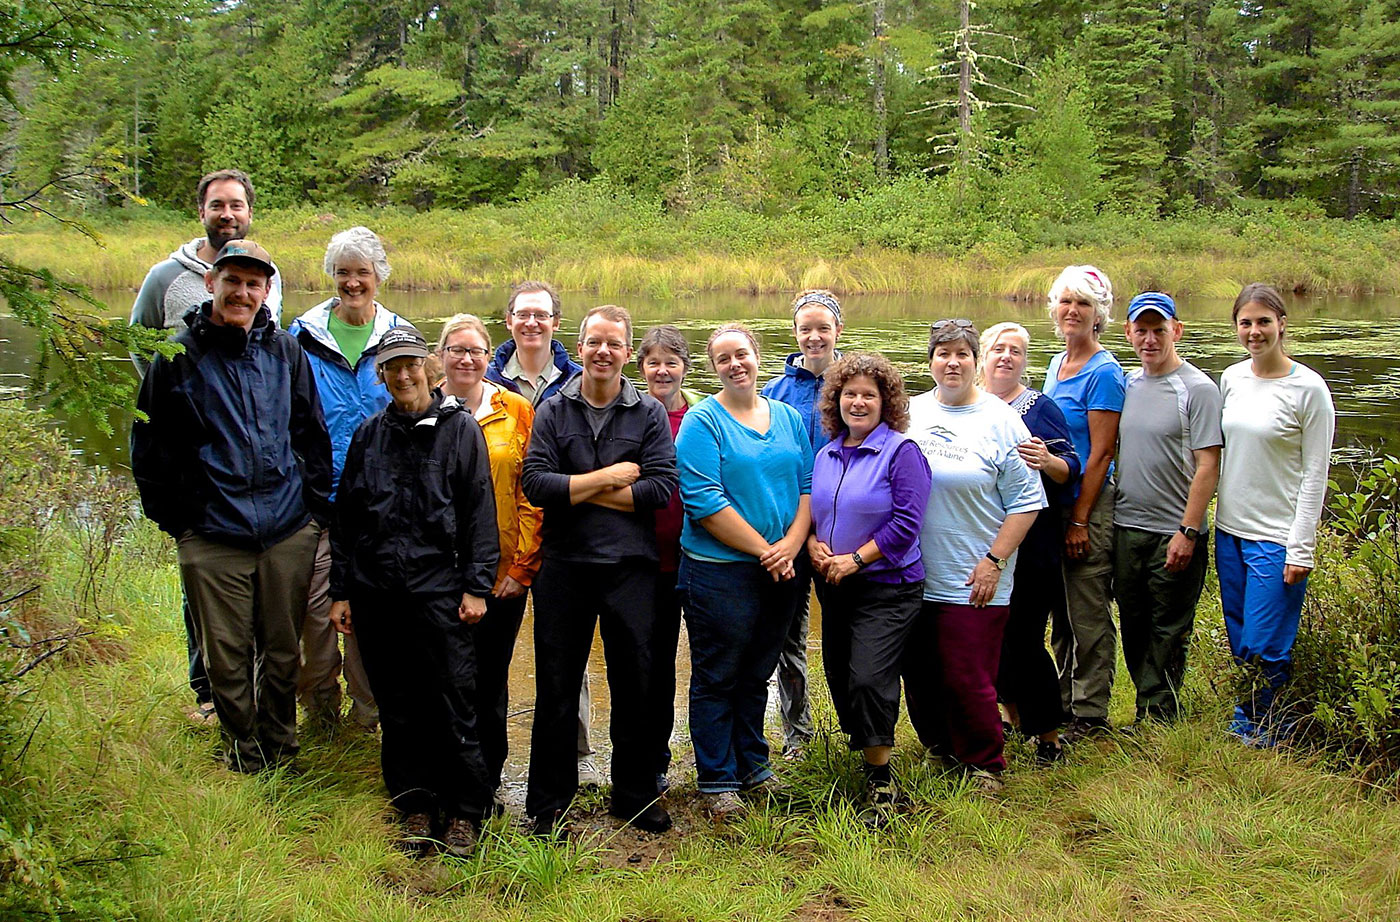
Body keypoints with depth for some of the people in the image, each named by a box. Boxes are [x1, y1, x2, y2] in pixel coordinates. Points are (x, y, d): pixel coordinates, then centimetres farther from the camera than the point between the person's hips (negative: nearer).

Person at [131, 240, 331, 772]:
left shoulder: (286, 352, 7)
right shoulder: (179, 357, 1)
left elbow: (313, 435, 14)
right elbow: (148, 446, 5)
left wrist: (315, 505, 8)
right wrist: (174, 516, 2)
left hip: (289, 532, 2)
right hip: (212, 537, -2)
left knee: (283, 652, 10)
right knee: (227, 657, 5)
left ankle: (280, 748, 28)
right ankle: (244, 755, 22)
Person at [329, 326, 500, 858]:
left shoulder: (460, 428, 4)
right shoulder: (368, 435, 13)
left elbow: (480, 513, 1)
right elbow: (345, 518, 16)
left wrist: (476, 586, -6)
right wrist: (340, 590, 11)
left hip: (439, 589, -3)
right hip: (377, 593, 4)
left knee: (453, 706, -4)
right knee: (397, 709, 8)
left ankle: (464, 813, 10)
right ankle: (415, 807, 20)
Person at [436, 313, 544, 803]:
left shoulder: (516, 410, 3)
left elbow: (532, 492, 0)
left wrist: (523, 565, -6)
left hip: (501, 573, 0)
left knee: (490, 684, 7)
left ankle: (486, 784, 22)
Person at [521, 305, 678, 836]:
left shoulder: (650, 414, 3)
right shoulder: (553, 411, 4)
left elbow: (662, 488, -10)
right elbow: (534, 483, -9)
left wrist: (577, 489, -10)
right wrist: (611, 477, -10)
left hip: (630, 566, 0)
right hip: (564, 567, 0)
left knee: (634, 684, 9)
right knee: (557, 688, 7)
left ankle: (636, 797, 25)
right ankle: (549, 803, 18)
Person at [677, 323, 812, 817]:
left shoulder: (789, 417, 10)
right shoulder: (702, 422, -7)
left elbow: (808, 485, 7)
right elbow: (704, 502, -16)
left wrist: (790, 546, -9)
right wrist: (763, 550, -16)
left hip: (783, 571, 5)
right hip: (720, 570, -5)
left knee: (757, 674, 17)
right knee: (717, 678, 4)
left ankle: (753, 764, 31)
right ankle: (717, 780, 15)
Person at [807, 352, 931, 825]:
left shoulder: (901, 452, -9)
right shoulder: (826, 454, 12)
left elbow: (906, 523, -15)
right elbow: (812, 509, 18)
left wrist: (854, 560, -16)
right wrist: (813, 545, -4)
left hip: (886, 587, -7)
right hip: (833, 587, 7)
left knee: (868, 679, -14)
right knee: (839, 678, 10)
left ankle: (880, 783, -1)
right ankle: (866, 753, 30)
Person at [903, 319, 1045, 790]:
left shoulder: (1002, 421, -4)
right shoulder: (909, 414, 7)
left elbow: (1026, 502, -6)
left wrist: (994, 560, -13)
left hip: (972, 582, -4)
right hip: (913, 575, 4)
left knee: (966, 680, -3)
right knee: (919, 675, 13)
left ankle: (985, 766, 16)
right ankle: (938, 748, 33)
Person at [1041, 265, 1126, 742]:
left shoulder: (1103, 372, -12)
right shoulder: (1056, 366, 12)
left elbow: (1101, 454, -15)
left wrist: (1079, 520, -17)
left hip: (1089, 507, -8)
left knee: (1089, 617, 0)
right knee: (1061, 615, 15)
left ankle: (1090, 715, 9)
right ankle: (1064, 703, 26)